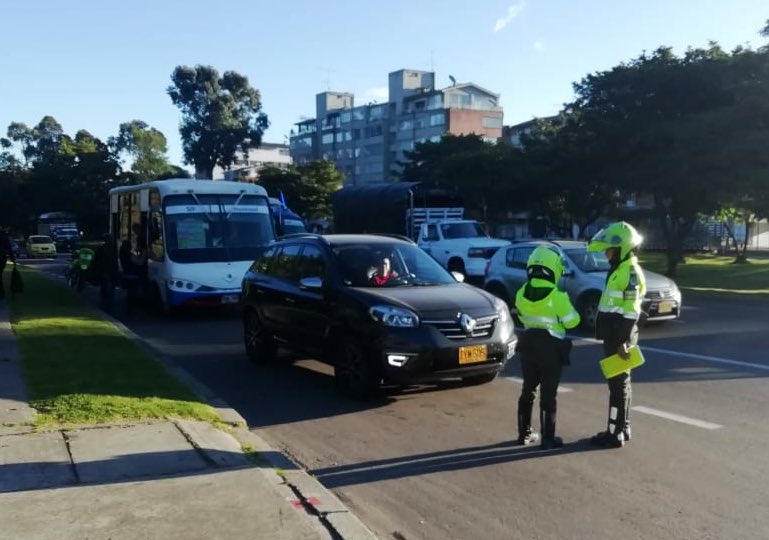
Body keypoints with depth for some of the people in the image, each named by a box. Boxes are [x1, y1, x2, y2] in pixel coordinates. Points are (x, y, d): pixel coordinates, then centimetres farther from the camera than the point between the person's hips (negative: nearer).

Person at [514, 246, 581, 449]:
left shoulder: (522, 293, -1)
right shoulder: (557, 296, -18)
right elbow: (572, 321, -8)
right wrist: (565, 302, 7)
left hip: (528, 343, 5)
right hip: (550, 346, -5)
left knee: (528, 389, 16)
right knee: (548, 394, 1)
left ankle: (524, 433, 23)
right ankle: (548, 438, 5)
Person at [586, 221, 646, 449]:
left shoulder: (630, 272, -17)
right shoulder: (619, 270, 14)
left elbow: (630, 312, -22)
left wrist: (623, 342, -23)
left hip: (620, 338, -10)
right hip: (613, 336, 10)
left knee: (618, 384, -4)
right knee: (619, 383, 15)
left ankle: (615, 434, 2)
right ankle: (622, 429, 24)